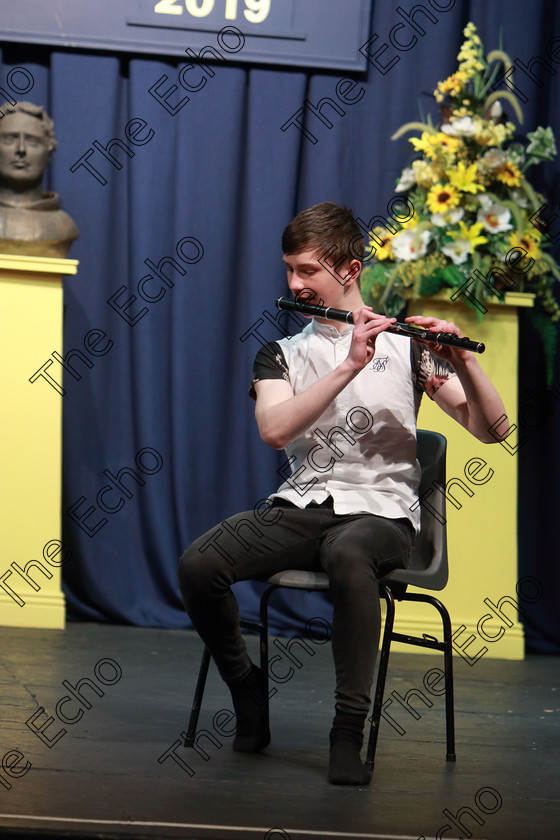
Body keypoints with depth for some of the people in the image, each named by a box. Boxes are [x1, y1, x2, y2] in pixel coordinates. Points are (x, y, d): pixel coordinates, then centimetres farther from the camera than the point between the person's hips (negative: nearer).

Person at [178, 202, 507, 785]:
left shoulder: (406, 344, 8)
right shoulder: (280, 355, 14)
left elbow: (489, 428, 1)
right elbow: (274, 430, -10)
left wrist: (461, 358, -17)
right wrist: (349, 365, -18)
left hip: (380, 510, -3)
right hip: (300, 505, 3)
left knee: (348, 556, -41)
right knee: (197, 565, -25)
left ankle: (349, 732, -33)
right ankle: (247, 689, 1)